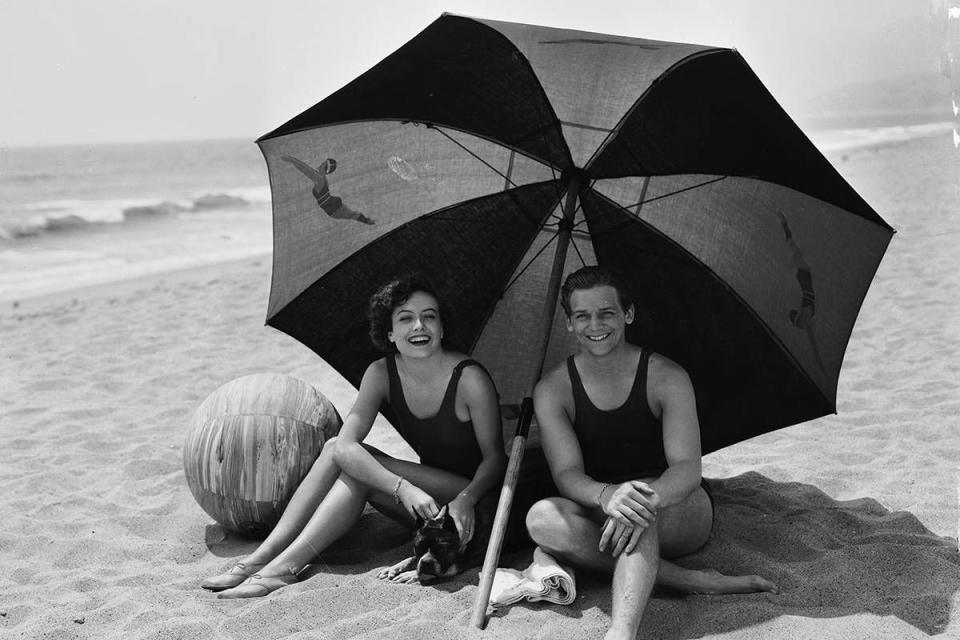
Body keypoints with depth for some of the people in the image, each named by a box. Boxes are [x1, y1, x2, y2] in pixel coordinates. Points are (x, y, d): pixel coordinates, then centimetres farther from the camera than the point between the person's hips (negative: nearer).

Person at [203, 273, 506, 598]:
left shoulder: (469, 379, -20)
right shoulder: (382, 374, -7)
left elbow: (494, 458, -13)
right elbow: (347, 443, -20)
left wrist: (466, 499, -34)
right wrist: (404, 489, -35)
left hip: (475, 498, -5)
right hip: (425, 499, 5)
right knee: (336, 448, -17)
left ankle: (283, 567, -27)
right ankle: (261, 557, -20)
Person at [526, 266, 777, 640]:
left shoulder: (667, 378, -9)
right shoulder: (552, 390, -3)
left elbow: (687, 468, -21)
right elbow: (566, 475, -16)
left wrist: (649, 497, -45)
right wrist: (607, 496, -41)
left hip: (680, 514, -2)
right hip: (599, 514, 2)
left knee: (639, 506, -37)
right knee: (542, 518, -30)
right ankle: (692, 581, -34)